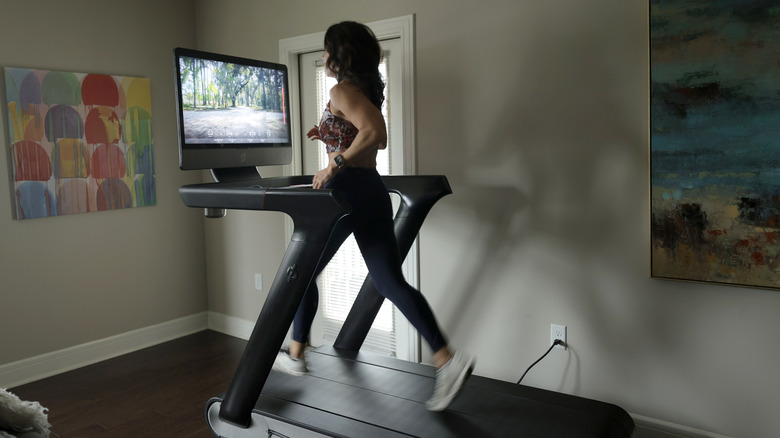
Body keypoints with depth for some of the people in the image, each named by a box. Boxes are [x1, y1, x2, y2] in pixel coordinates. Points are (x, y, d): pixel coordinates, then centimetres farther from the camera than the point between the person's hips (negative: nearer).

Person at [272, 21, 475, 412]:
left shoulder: (342, 91, -9)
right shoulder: (368, 89, 18)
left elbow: (374, 132, -25)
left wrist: (335, 164, -18)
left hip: (346, 189, -8)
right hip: (374, 191, 8)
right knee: (391, 281, 3)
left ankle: (295, 356, 28)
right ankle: (447, 359, -8)